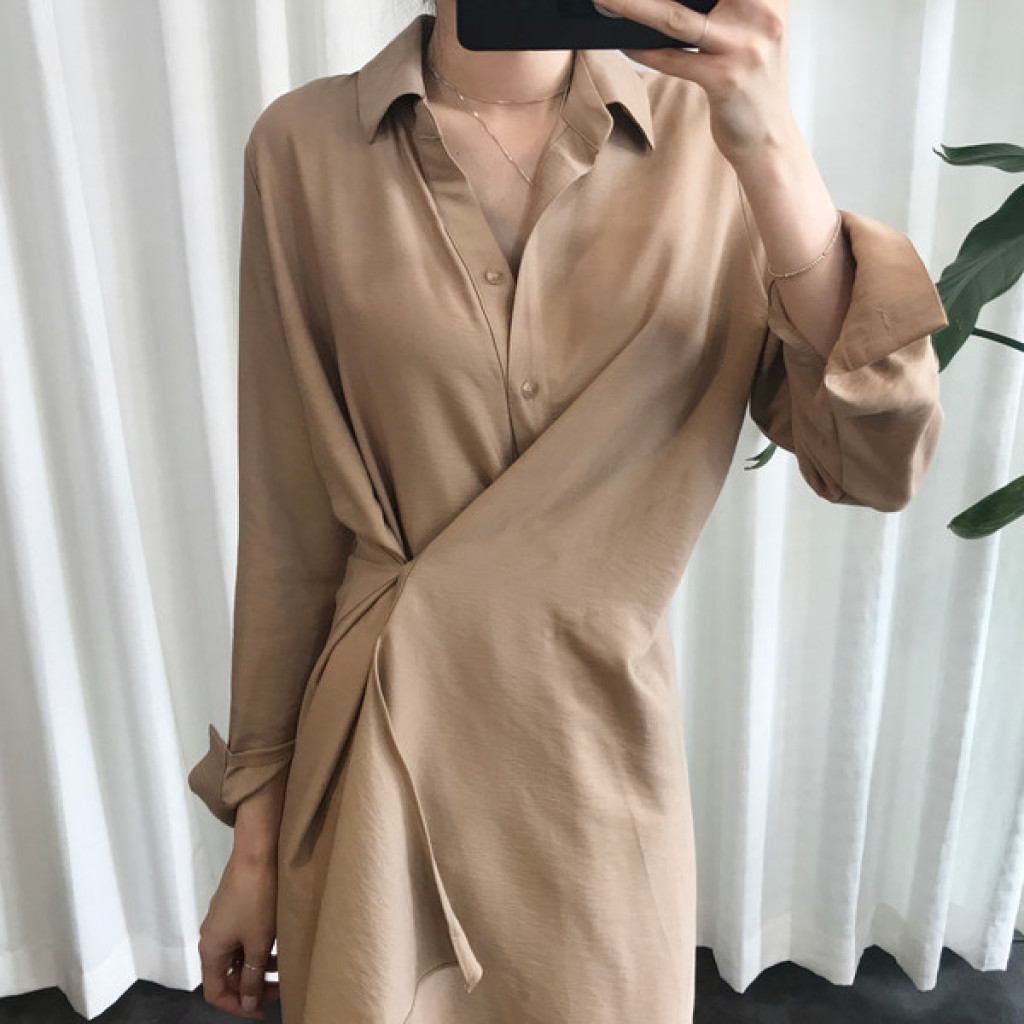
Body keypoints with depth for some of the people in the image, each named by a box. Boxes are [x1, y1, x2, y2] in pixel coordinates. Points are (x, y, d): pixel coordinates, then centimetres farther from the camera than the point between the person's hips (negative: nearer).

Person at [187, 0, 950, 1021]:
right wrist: (254, 837, 2)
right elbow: (289, 523, -4)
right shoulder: (307, 144, -7)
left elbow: (876, 466, -12)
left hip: (605, 771, 1)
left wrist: (770, 149, -25)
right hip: (375, 771, 0)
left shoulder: (704, 138, -5)